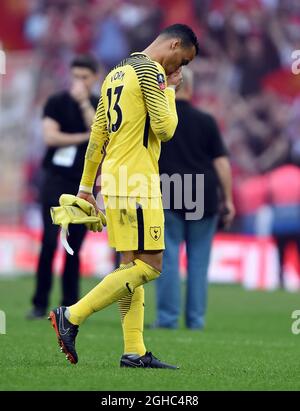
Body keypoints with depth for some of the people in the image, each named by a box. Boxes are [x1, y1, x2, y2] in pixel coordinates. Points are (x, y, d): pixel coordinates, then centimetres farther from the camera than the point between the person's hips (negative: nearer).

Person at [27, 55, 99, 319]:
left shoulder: (100, 106, 8)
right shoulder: (57, 102, 2)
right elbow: (50, 136, -10)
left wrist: (84, 103, -13)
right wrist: (85, 137, -8)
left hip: (84, 182, 2)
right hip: (57, 179, -2)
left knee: (75, 246, 3)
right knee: (49, 241, -10)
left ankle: (70, 305, 7)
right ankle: (40, 304, -7)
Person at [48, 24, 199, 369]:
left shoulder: (117, 72, 19)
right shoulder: (150, 71, -9)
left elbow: (98, 133, 20)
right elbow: (164, 128, -14)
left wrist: (86, 185, 22)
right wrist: (170, 91, 3)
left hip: (115, 182, 10)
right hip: (136, 184, -10)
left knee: (132, 264, 9)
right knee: (148, 266, -8)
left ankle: (134, 352, 6)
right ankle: (71, 316, -11)